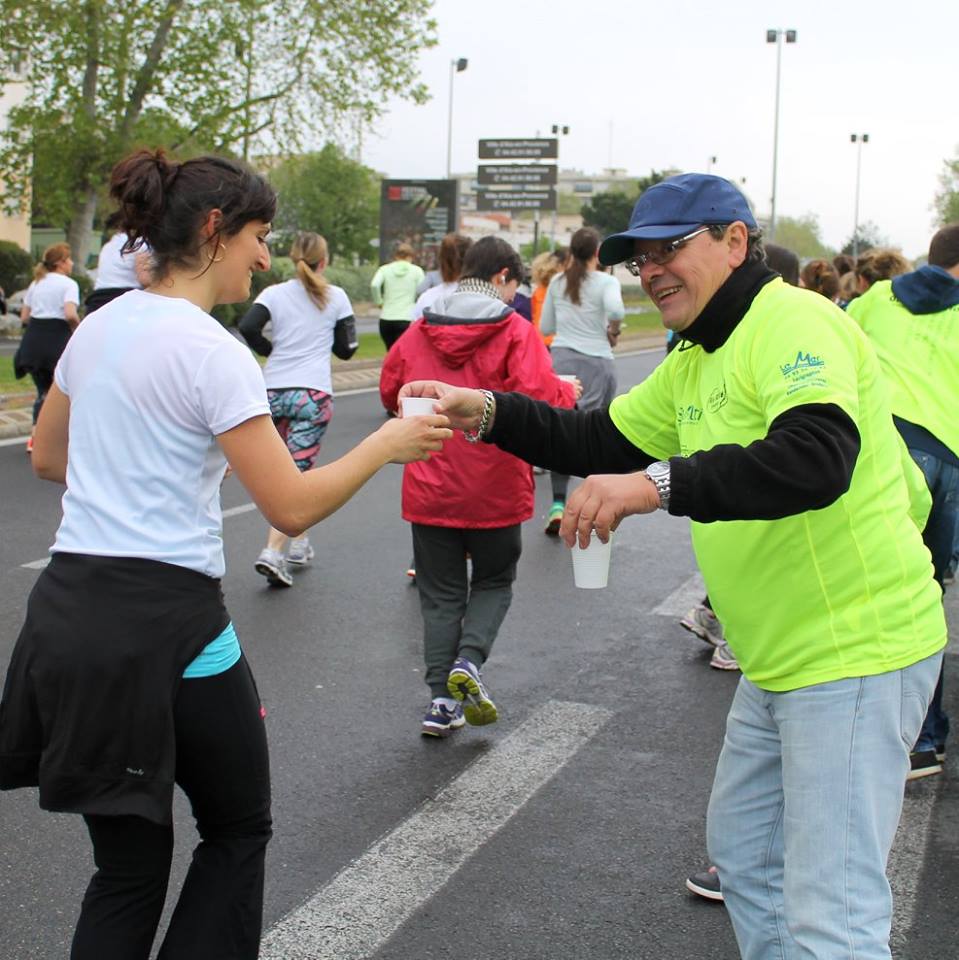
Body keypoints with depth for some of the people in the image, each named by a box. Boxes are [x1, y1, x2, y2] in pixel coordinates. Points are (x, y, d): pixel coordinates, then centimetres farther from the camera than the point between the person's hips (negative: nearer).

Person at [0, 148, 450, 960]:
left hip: (68, 609, 7)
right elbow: (293, 507, -17)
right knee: (238, 830, 17)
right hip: (164, 625, -7)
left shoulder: (101, 326, 9)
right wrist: (385, 444, -5)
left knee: (129, 862, 16)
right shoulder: (211, 352, -14)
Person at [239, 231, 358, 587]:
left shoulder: (274, 294, 4)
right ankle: (273, 551, -19)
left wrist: (271, 350, 6)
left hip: (274, 392, 3)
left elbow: (248, 327, -12)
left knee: (290, 472, 19)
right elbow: (346, 349, 8)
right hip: (313, 394, -3)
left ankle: (299, 543, 29)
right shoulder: (336, 297, 4)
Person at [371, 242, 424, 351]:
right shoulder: (416, 270, 6)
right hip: (406, 319, -3)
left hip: (386, 319, 3)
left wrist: (379, 302, 4)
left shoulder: (385, 269, 9)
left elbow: (374, 285, -9)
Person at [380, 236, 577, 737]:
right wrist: (567, 391, 2)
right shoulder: (516, 331, -10)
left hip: (430, 488, 3)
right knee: (494, 583, 18)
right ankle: (469, 660, -4)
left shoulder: (418, 331, 1)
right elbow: (540, 401, -19)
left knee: (441, 593, 13)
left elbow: (390, 391, 10)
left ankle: (442, 700, 11)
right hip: (495, 489, -3)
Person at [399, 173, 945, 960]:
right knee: (744, 852, 24)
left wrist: (658, 485, -39)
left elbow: (816, 459, -34)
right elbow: (602, 439, 15)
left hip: (856, 657, -11)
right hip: (781, 661, 11)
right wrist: (485, 413, 1)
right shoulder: (696, 363, 16)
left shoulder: (795, 323, -18)